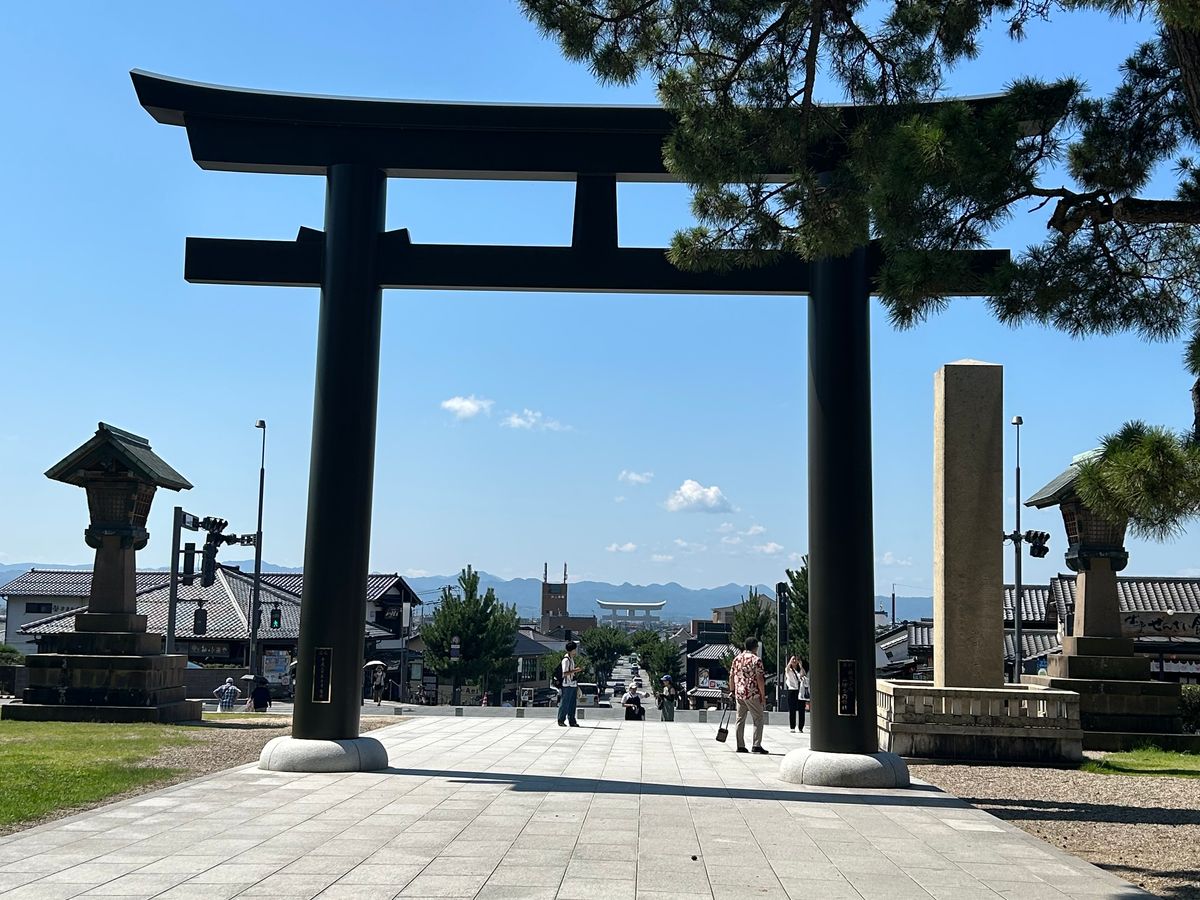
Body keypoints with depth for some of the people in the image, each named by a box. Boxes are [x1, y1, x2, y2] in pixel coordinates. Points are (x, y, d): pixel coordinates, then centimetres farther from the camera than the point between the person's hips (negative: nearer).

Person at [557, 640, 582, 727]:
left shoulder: (572, 659, 15)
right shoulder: (566, 660, -14)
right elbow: (565, 673, -19)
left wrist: (577, 671, 13)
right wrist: (575, 670, -20)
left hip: (573, 685, 9)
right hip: (567, 685, -9)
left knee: (572, 704, 10)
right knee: (564, 704, -1)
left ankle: (572, 721, 15)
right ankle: (561, 721, 7)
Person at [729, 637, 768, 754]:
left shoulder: (736, 658, 10)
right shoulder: (756, 660, -9)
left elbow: (731, 677, 12)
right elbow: (760, 679, -13)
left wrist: (732, 691, 21)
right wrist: (763, 695, -8)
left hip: (739, 694, 6)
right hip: (753, 694, -6)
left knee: (740, 719, 10)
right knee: (758, 719, 1)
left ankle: (740, 746, 10)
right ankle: (756, 745, -5)